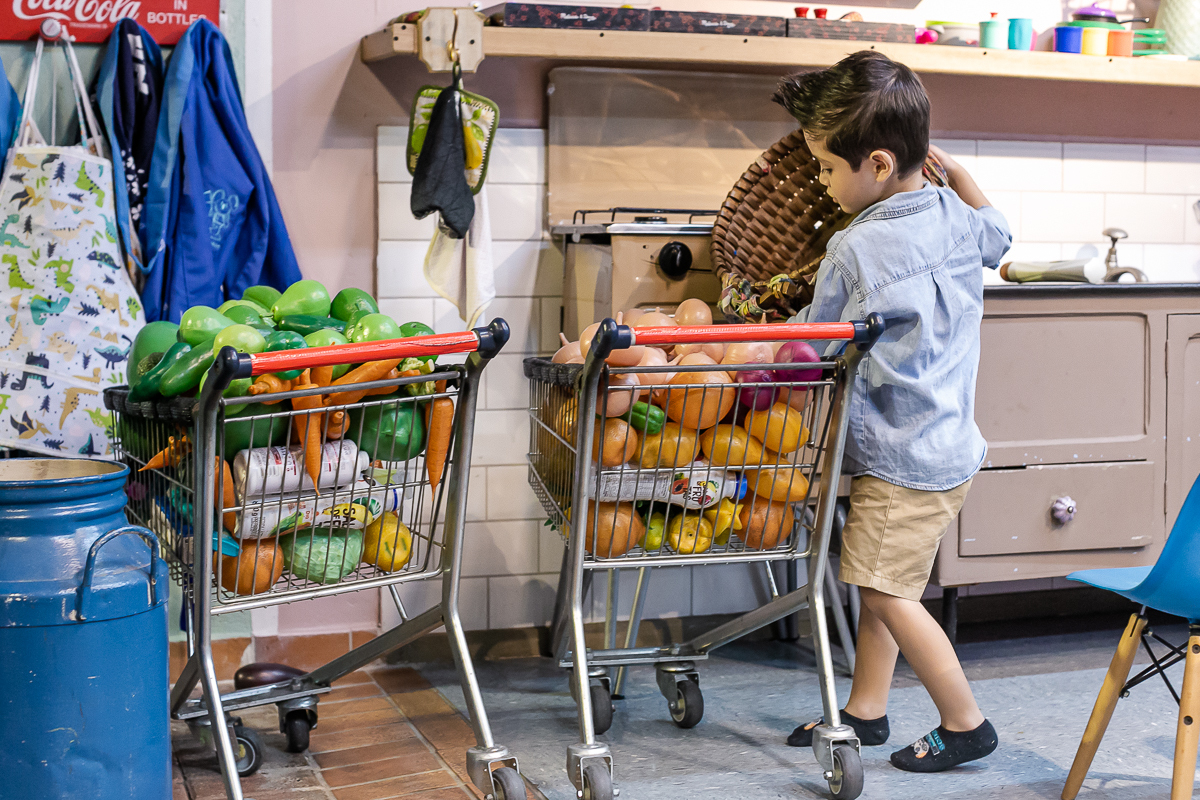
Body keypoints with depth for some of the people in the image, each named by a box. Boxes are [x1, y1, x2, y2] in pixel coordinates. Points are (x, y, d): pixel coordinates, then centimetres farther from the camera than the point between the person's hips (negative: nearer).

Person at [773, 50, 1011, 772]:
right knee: (882, 579, 17)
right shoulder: (957, 217, 1)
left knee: (887, 591, 1)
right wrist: (951, 167, 27)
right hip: (952, 440, 9)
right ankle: (867, 710, 27)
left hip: (903, 458, -9)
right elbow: (998, 234, 27)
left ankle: (966, 724, 14)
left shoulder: (855, 251, -21)